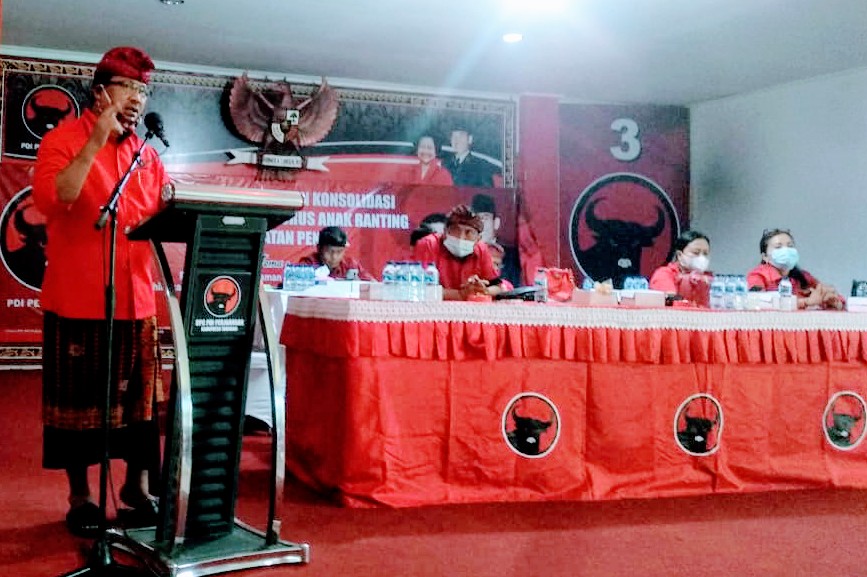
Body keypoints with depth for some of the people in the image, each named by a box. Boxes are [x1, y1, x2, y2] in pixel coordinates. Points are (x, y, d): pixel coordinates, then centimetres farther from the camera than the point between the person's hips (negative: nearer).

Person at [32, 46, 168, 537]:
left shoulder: (147, 156, 12)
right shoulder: (64, 140, -4)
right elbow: (50, 201, -22)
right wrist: (96, 141, -23)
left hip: (136, 298, 5)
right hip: (77, 298, -5)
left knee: (139, 395, 9)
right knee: (77, 397, 5)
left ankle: (138, 486, 23)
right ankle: (80, 497, 18)